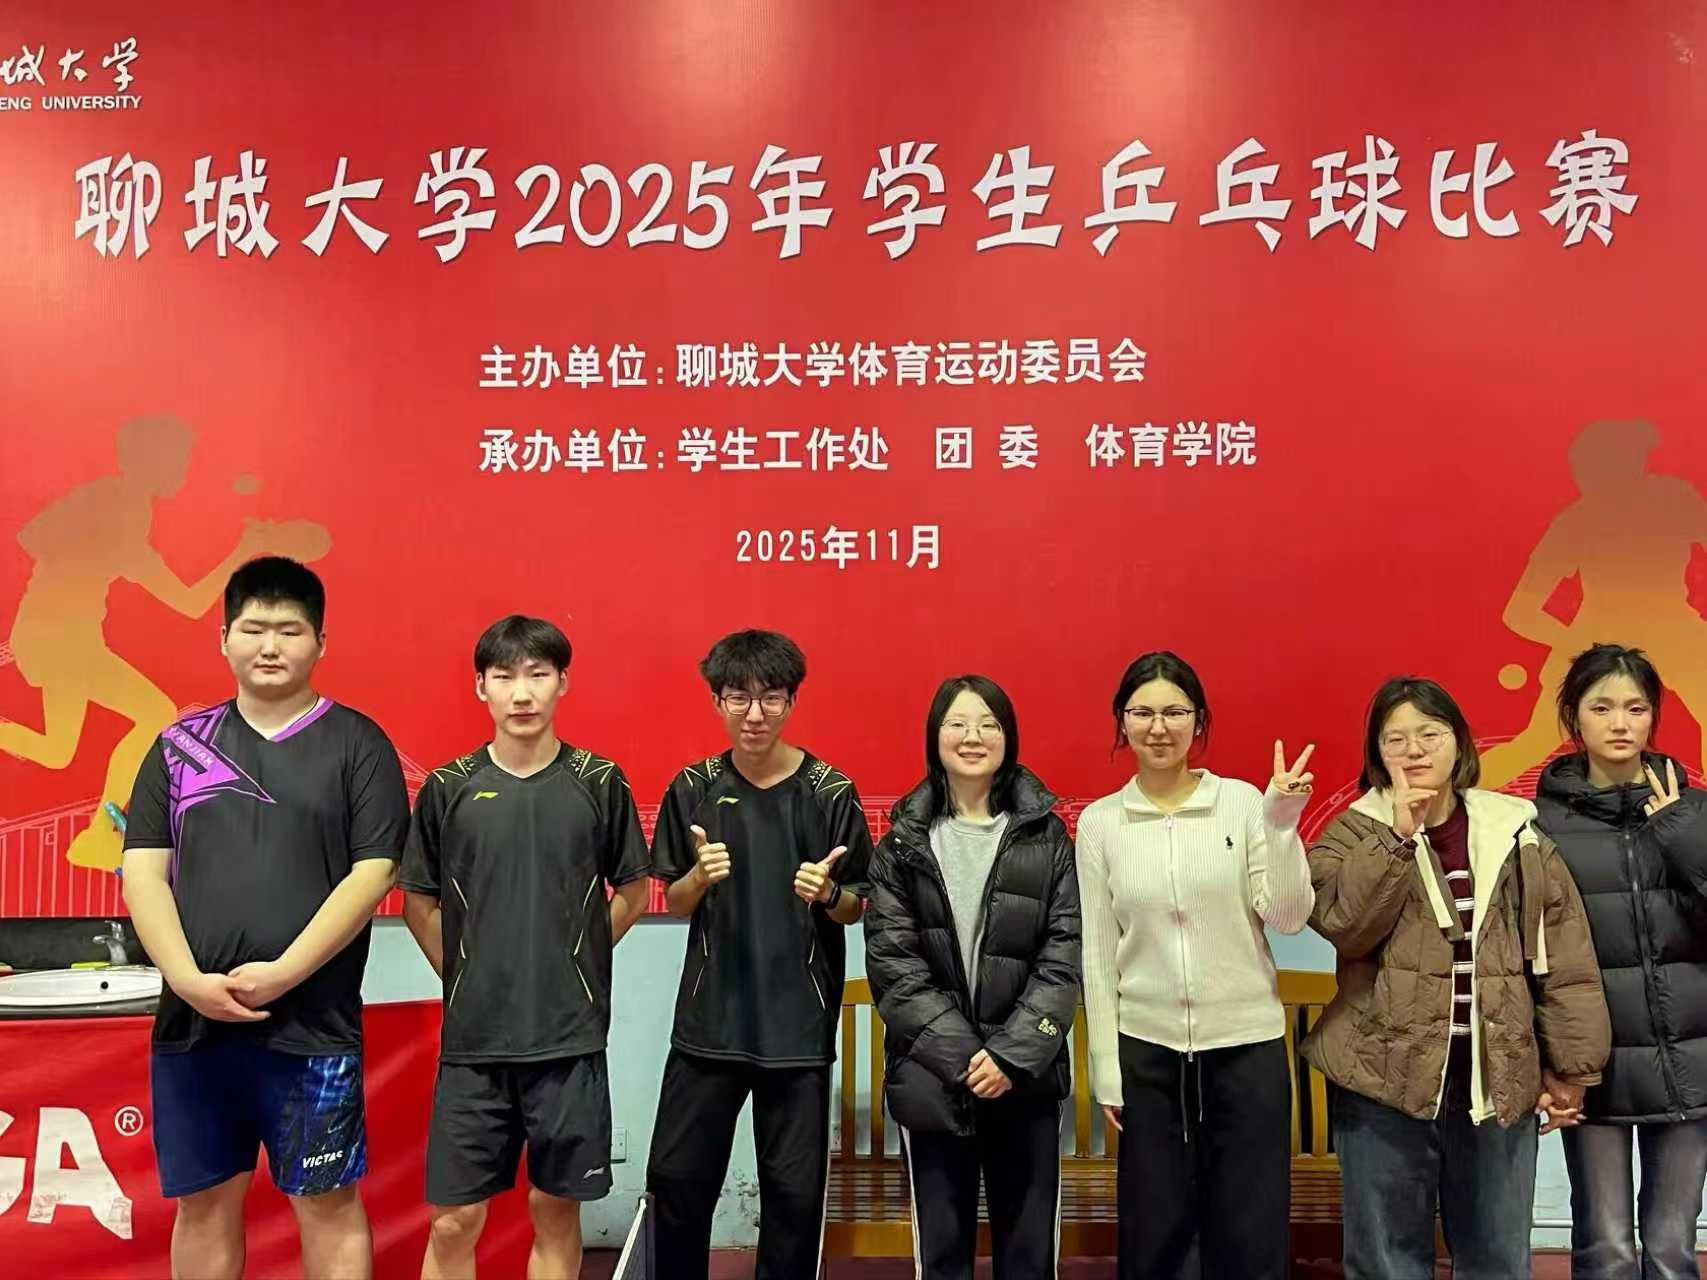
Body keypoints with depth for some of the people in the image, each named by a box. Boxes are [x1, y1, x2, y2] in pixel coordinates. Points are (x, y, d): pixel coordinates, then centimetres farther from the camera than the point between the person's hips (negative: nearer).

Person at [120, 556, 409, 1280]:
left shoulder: (357, 744, -1)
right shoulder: (181, 743, 9)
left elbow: (373, 873, -7)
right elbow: (143, 869, 4)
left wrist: (283, 973, -16)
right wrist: (189, 979, -10)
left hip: (312, 1025, -3)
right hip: (190, 1021, 3)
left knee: (327, 1204, 5)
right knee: (202, 1203, 13)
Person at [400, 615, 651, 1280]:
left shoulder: (599, 783, -2)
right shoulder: (448, 787, 0)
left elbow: (632, 893, 8)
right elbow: (418, 901, 9)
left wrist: (575, 964, 5)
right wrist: (461, 976, 4)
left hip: (570, 1036, 0)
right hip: (473, 1038, 1)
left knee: (555, 1208, 10)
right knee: (452, 1218, 6)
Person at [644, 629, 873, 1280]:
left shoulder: (830, 792, -5)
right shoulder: (694, 788, 1)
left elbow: (855, 908, 3)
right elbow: (675, 904, 7)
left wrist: (827, 893, -19)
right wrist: (701, 874, -14)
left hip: (800, 1022, -1)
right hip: (710, 1015, 2)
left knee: (795, 1188, 6)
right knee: (676, 1176, 7)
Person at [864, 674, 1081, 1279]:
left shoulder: (1046, 836, 3)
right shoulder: (903, 841, 2)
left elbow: (1065, 956, -2)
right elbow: (891, 961, -4)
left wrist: (1012, 1053, -13)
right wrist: (960, 1054, -13)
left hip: (1027, 1076, 0)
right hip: (932, 1078, 0)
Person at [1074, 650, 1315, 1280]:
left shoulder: (1243, 801, -2)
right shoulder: (1098, 821, 1)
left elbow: (1288, 918, -6)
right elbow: (1098, 954, 2)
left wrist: (1281, 824, -17)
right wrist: (1106, 1070, 1)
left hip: (1247, 1043, 0)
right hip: (1145, 1048, 1)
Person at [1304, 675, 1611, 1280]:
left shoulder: (1515, 832, 4)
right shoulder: (1353, 833, -1)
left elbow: (1565, 957, 6)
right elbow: (1344, 924, -18)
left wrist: (1571, 1066, 4)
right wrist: (1398, 834, -19)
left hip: (1498, 1077, 2)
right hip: (1386, 1075, -2)